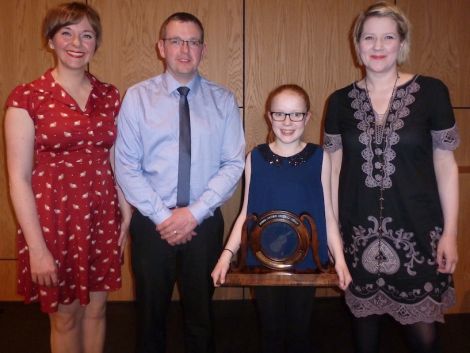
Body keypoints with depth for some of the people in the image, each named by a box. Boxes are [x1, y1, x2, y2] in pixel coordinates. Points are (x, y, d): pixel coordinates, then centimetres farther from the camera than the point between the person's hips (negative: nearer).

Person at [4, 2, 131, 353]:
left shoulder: (109, 96, 4)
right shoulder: (27, 97, -9)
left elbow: (116, 161, 9)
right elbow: (19, 178, -11)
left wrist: (126, 215, 3)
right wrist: (36, 247, -14)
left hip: (102, 218, 3)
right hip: (53, 220, -3)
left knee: (96, 308, 16)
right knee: (65, 316, 14)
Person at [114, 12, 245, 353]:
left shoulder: (223, 100, 0)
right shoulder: (137, 97, -3)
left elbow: (234, 164, -4)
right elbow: (126, 166, -6)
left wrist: (194, 212, -14)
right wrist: (162, 216, -13)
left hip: (204, 223, 1)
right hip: (152, 223, 0)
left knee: (201, 312, 16)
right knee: (151, 312, 16)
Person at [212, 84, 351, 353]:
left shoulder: (319, 157, -4)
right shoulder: (256, 158, -2)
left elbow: (327, 214, -1)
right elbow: (247, 213, 1)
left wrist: (340, 259, -8)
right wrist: (227, 253, -7)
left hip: (306, 260, 0)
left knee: (300, 329, 14)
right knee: (272, 330, 14)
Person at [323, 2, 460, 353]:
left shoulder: (431, 92, -3)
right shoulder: (341, 101, 3)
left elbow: (445, 164, -1)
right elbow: (334, 168, 6)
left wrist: (450, 232, -4)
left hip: (416, 229, -1)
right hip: (359, 231, 2)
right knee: (364, 317, 14)